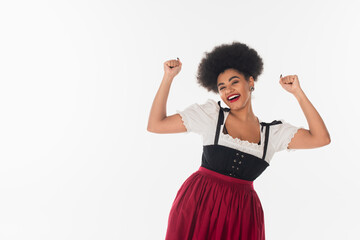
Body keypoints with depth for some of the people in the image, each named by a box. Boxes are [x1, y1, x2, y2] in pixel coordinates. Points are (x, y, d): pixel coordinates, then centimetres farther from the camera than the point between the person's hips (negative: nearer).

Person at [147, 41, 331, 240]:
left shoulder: (273, 132, 5)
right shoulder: (210, 114, 3)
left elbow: (321, 138, -2)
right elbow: (155, 125, 2)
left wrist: (298, 93, 0)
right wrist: (168, 77, -1)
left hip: (242, 213, 1)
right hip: (198, 205, -1)